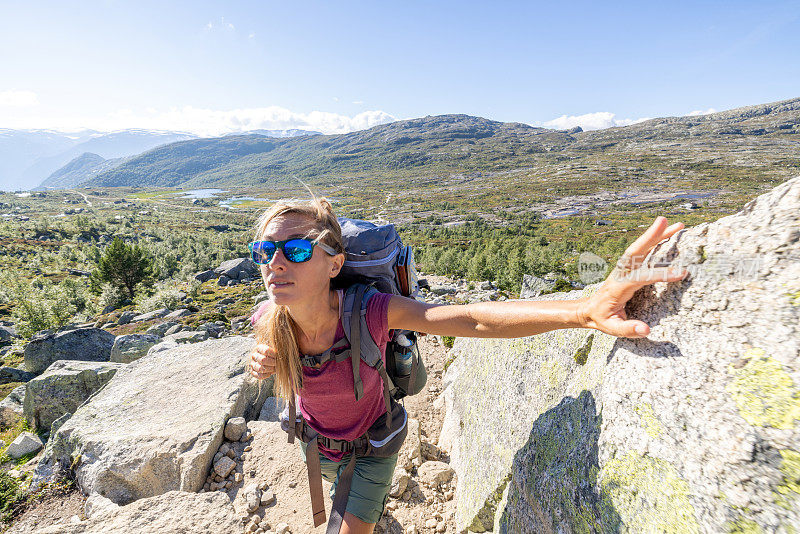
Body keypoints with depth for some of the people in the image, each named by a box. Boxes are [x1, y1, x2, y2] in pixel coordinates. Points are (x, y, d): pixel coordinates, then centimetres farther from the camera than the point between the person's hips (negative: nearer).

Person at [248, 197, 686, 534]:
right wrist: (262, 365, -27)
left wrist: (584, 310, -62)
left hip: (371, 440, -5)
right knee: (335, 480, 39)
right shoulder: (268, 320, -28)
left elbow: (475, 320, -50)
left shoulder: (367, 313, -41)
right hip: (316, 442, 6)